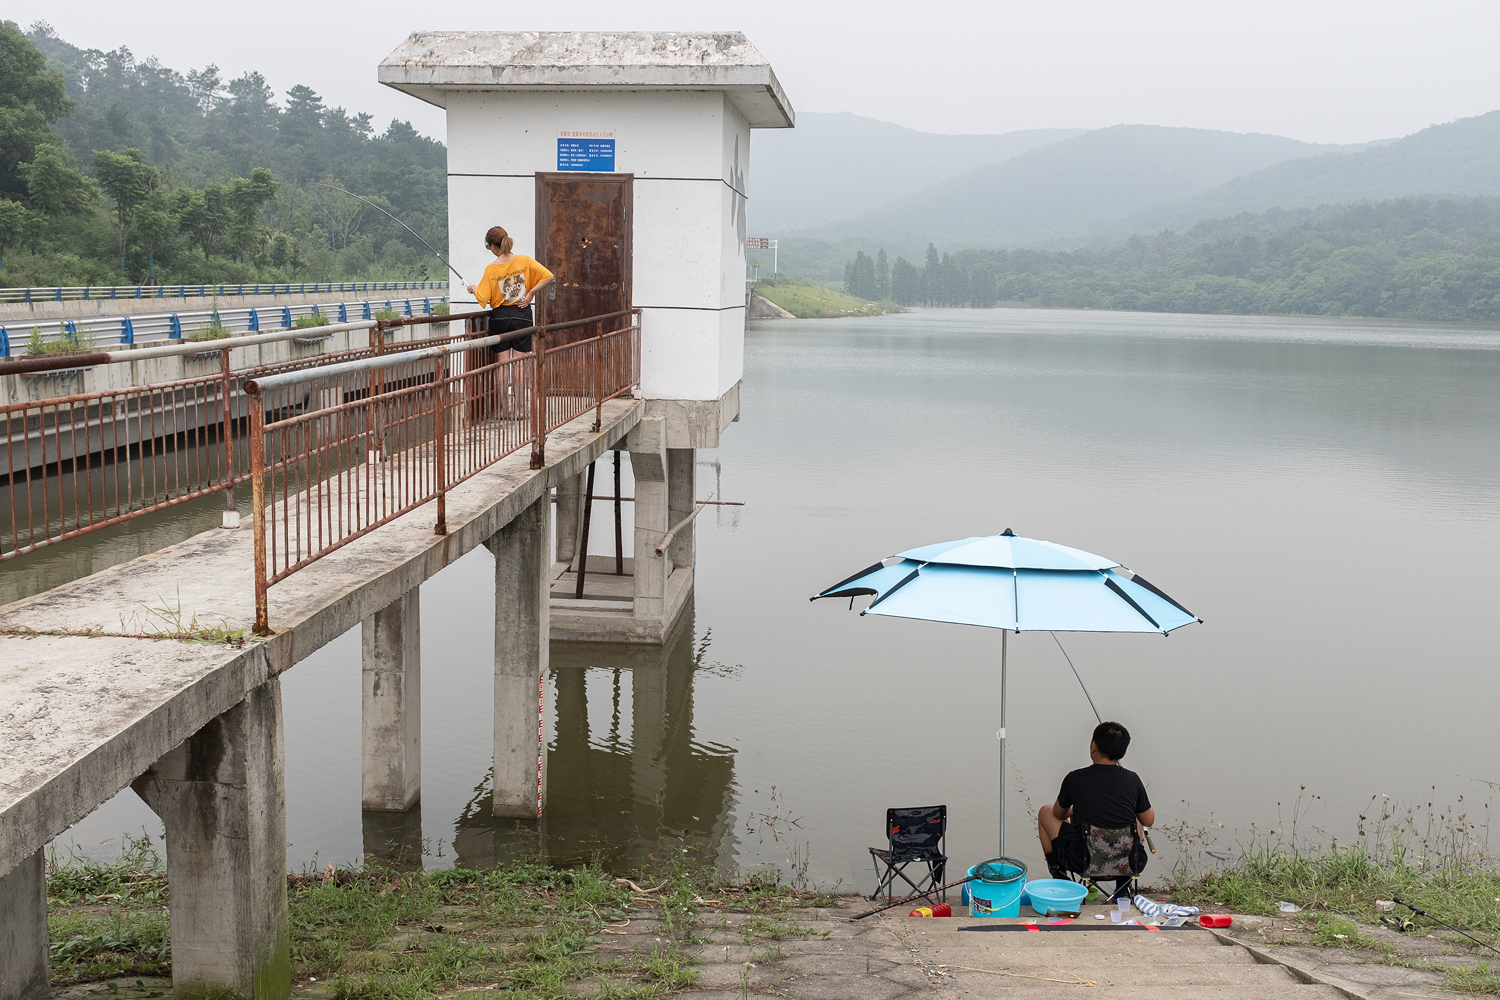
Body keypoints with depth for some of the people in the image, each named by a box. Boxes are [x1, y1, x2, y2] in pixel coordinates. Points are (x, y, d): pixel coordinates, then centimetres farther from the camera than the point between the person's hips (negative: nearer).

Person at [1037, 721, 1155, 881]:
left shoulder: (1074, 778, -7)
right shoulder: (1132, 779, -3)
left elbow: (1059, 814, 12)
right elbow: (1149, 820, 12)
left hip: (1082, 862, -2)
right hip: (1129, 863, 2)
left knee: (1045, 812, 21)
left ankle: (1058, 876, 20)